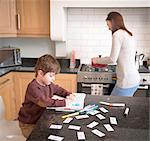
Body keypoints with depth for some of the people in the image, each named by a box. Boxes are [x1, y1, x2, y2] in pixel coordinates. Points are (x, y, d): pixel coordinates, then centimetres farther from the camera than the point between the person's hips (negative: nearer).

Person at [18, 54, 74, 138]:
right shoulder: (33, 87, -27)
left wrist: (68, 94, -2)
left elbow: (58, 89, 18)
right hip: (29, 125, -7)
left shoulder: (49, 84, 0)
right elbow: (44, 101, -39)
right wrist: (63, 102, -36)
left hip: (41, 119, 7)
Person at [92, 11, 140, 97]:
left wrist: (97, 60, 3)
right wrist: (106, 62, 24)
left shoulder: (118, 34, -12)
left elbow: (113, 59, -13)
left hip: (126, 82, -9)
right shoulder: (128, 34, 14)